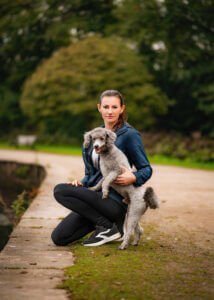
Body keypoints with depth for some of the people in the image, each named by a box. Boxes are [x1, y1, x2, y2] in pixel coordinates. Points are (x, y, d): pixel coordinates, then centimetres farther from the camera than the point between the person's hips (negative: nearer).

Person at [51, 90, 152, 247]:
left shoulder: (129, 134, -9)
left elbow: (146, 169, -6)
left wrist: (133, 178, -28)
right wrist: (82, 183, -1)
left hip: (114, 201, -7)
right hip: (95, 196, 7)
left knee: (60, 190, -23)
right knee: (59, 238, -5)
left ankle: (108, 227, -11)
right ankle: (103, 222, 12)